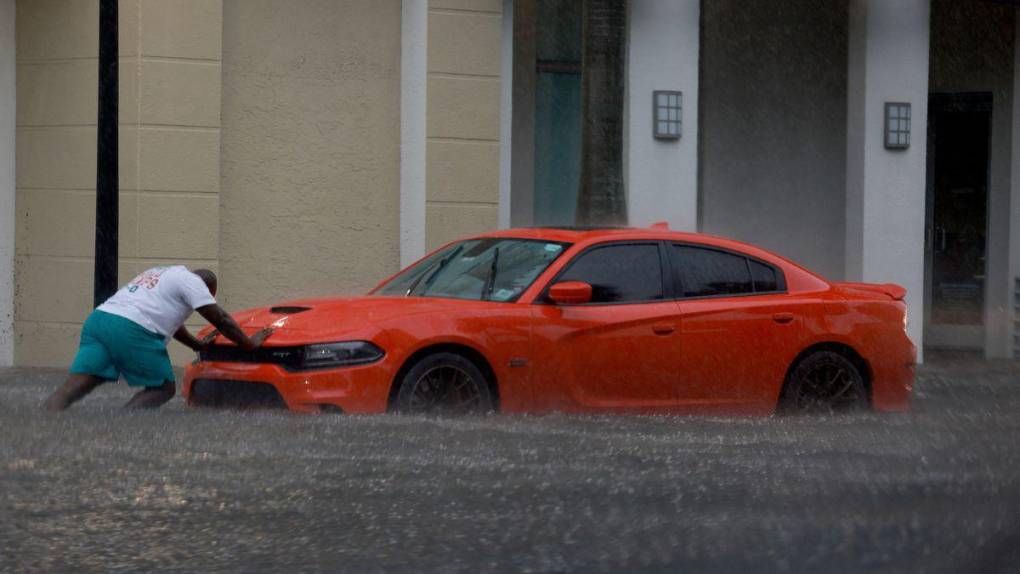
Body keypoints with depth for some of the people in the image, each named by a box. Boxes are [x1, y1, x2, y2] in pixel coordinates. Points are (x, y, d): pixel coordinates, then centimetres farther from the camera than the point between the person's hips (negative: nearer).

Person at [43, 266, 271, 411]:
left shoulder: (161, 274, 34)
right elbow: (221, 319, 9)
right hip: (130, 330, -8)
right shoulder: (190, 280, 9)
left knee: (73, 386, -5)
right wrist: (250, 343, 20)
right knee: (163, 388, 6)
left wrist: (198, 344, 53)